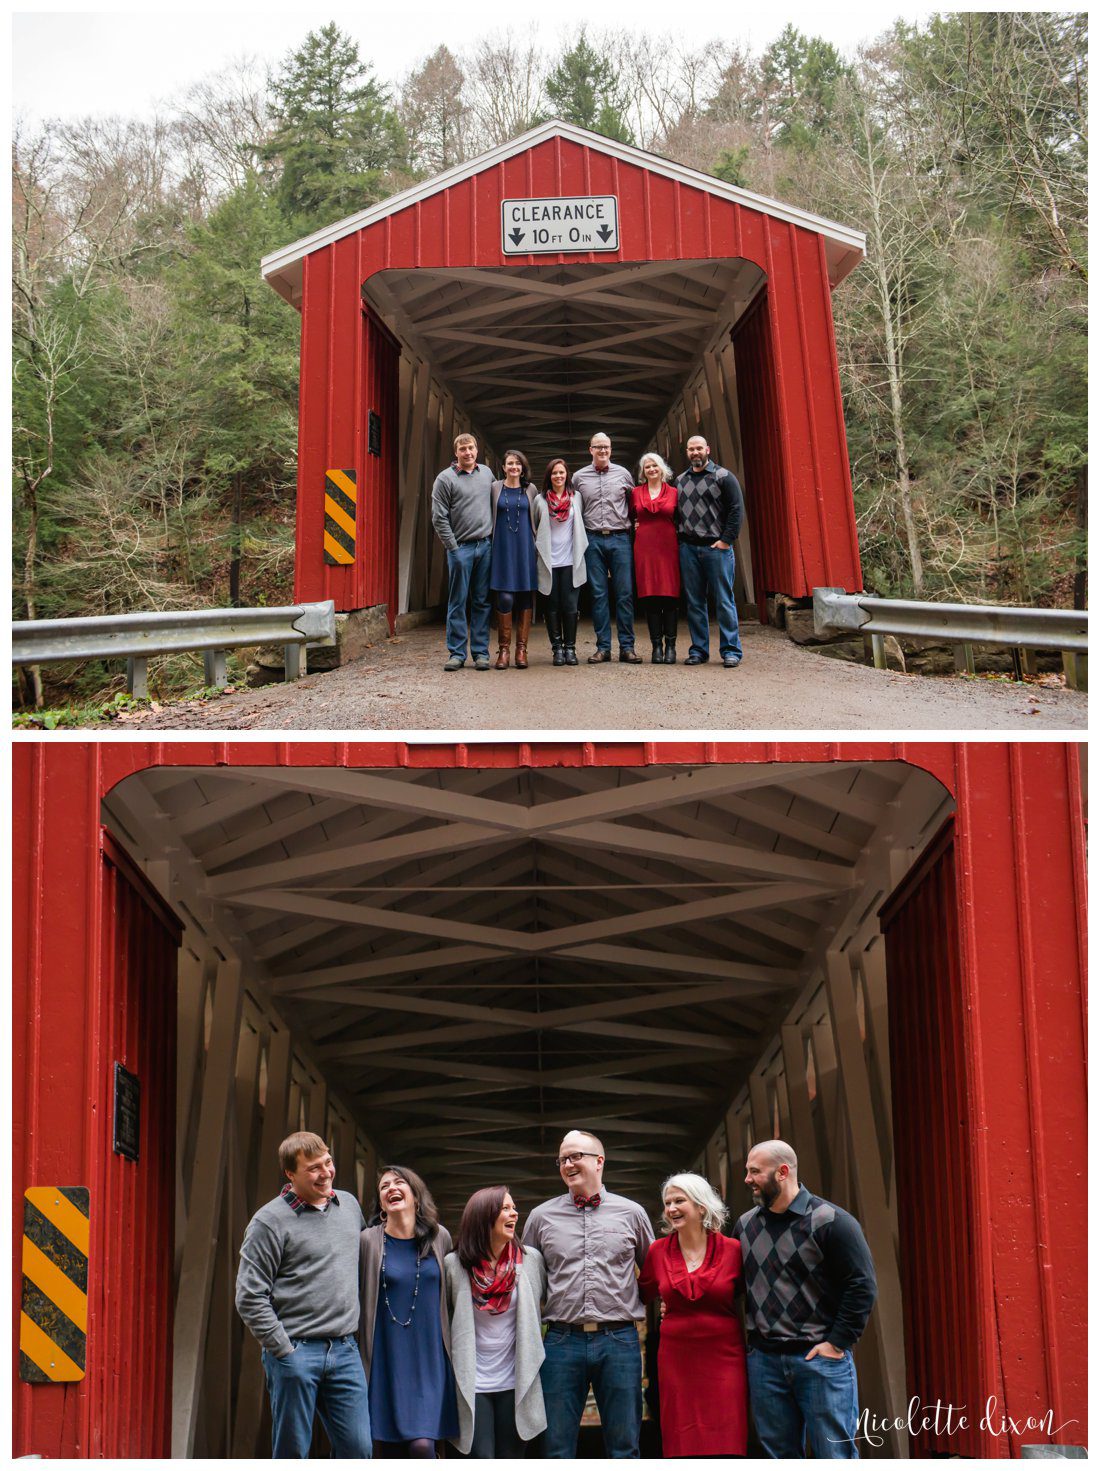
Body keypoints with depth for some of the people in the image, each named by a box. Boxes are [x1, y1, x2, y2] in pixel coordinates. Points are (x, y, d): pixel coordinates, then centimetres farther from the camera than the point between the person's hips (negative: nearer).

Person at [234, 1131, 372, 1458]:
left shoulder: (350, 1205, 11)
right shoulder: (270, 1221, -8)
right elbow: (250, 1297, -9)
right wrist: (284, 1351, -12)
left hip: (345, 1351, 5)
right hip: (296, 1352, -5)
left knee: (357, 1450, 3)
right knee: (291, 1455, 2)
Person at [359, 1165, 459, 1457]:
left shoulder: (440, 1238, 3)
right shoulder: (368, 1241, -3)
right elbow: (357, 1298, 3)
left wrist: (452, 1349, 14)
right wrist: (361, 1355, 4)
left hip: (429, 1357, 1)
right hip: (386, 1358, -1)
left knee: (422, 1445, -11)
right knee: (389, 1447, 2)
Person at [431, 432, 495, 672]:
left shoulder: (487, 473, 12)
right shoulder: (445, 479, -2)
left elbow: (495, 504, 21)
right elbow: (439, 518, -4)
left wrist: (493, 535, 10)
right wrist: (453, 547, -9)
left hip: (485, 545, 4)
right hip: (460, 547, -4)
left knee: (482, 602, 5)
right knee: (458, 602, -1)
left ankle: (481, 652, 9)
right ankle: (456, 653, 2)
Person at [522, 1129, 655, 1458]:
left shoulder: (632, 1213, 7)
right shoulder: (541, 1217, 8)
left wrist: (640, 1306, 10)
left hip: (620, 1341, 0)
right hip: (562, 1341, 1)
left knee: (624, 1447, 4)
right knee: (558, 1448, 3)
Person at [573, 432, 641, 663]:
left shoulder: (623, 474, 8)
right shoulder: (579, 477, 8)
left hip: (620, 539, 0)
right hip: (593, 540, 0)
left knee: (625, 594, -3)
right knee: (598, 594, 1)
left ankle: (626, 647, 0)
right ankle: (603, 647, 4)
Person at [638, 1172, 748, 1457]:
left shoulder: (732, 1249, -4)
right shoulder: (658, 1251, 2)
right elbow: (642, 1294, 18)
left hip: (724, 1359, -2)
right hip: (676, 1358, 2)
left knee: (725, 1446, -2)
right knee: (681, 1446, 3)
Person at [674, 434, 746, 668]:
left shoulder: (723, 477, 2)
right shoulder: (680, 481, 16)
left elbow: (737, 509, -4)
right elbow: (675, 513, 21)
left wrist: (726, 539, -11)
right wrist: (678, 537, 7)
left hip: (716, 547, -4)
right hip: (688, 548, 4)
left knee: (724, 601, -4)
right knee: (694, 602, 5)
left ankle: (730, 651, -1)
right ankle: (698, 650, 10)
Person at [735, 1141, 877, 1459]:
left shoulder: (830, 1221, -9)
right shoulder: (745, 1225, 9)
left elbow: (862, 1286, -10)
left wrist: (837, 1343, -12)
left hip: (821, 1359, -5)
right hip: (763, 1359, 5)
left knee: (835, 1456, -3)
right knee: (779, 1455, 10)